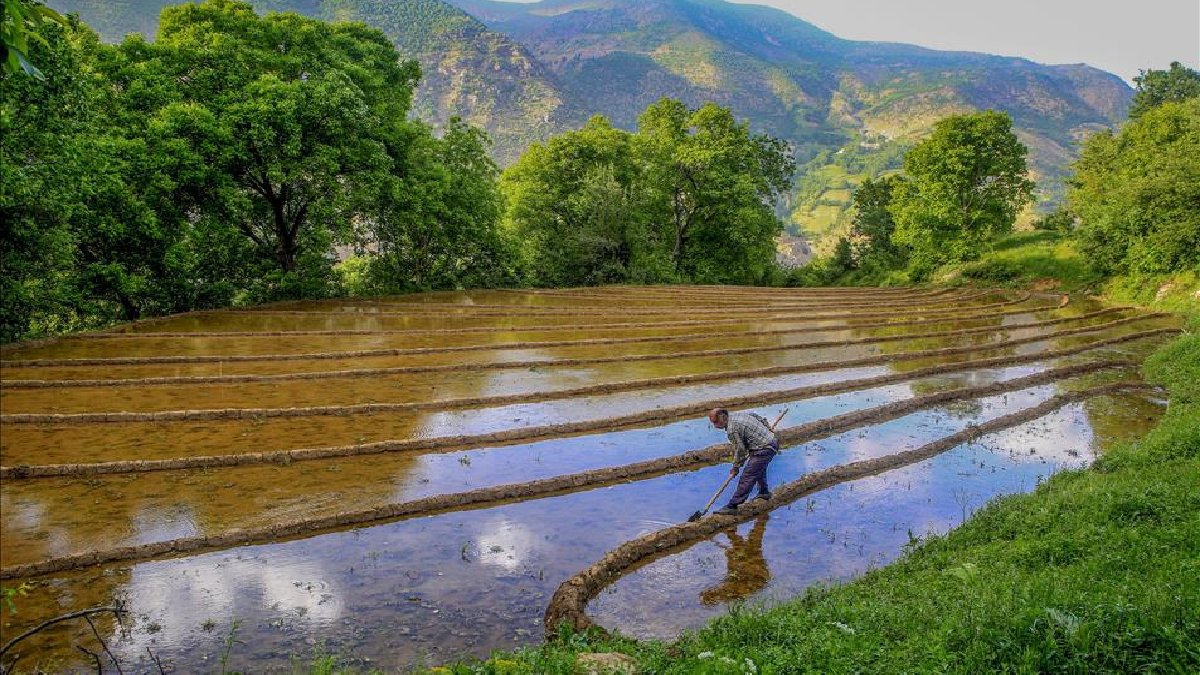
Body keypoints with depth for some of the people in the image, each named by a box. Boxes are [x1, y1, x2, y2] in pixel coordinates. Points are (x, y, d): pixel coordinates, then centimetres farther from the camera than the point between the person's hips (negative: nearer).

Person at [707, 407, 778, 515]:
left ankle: (732, 506, -12)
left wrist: (736, 467, -1)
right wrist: (767, 430, 35)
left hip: (763, 449, -10)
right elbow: (760, 418, 19)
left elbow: (740, 449, -15)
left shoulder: (732, 428, -20)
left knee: (747, 477, -11)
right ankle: (764, 492, 53)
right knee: (759, 468, 34)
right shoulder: (738, 414, 7)